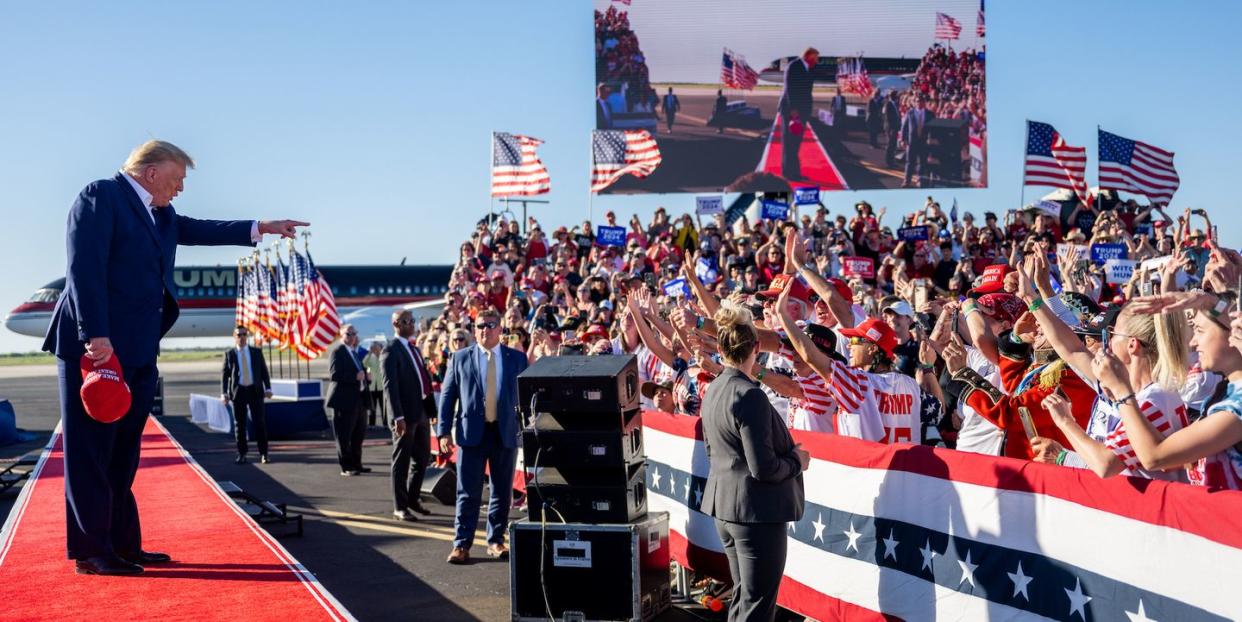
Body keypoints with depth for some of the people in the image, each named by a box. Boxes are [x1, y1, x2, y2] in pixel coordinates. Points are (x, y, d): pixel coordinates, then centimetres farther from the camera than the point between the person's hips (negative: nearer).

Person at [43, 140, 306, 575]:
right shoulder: (100, 196, -9)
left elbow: (198, 230, 29)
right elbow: (85, 268, -17)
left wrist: (261, 228, 21)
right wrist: (95, 337, -23)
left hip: (138, 352, 9)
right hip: (97, 347, -9)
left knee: (123, 454, 12)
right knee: (91, 452, -3)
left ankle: (123, 545, 18)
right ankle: (90, 552, 2)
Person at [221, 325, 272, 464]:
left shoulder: (257, 352, 8)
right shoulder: (229, 354, 5)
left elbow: (264, 371, 7)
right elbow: (225, 374, 3)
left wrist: (267, 388, -5)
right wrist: (224, 393, -7)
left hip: (255, 391, 0)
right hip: (238, 391, 0)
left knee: (260, 422, -2)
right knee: (239, 424, 3)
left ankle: (263, 453, 5)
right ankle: (241, 454, 12)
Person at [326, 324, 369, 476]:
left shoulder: (356, 352, 18)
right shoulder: (337, 351, -9)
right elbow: (333, 375, -20)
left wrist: (364, 376, 6)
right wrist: (355, 376, -23)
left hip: (358, 400, 9)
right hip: (344, 400, -9)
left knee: (359, 435, 14)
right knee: (344, 436, -1)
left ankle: (356, 464, 24)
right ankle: (346, 467, 3)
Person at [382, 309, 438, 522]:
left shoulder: (414, 348, 17)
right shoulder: (391, 350, -9)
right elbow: (390, 385, -16)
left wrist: (431, 408, 11)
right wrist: (397, 417, -23)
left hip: (422, 411, 8)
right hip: (405, 414, -8)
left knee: (422, 458, 15)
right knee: (402, 462, 2)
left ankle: (412, 499, 30)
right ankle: (400, 507, 11)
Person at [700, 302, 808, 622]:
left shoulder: (713, 390, 6)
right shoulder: (750, 395, -21)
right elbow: (764, 467, -23)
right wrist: (797, 460, -4)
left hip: (724, 506, 9)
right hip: (758, 511, -9)